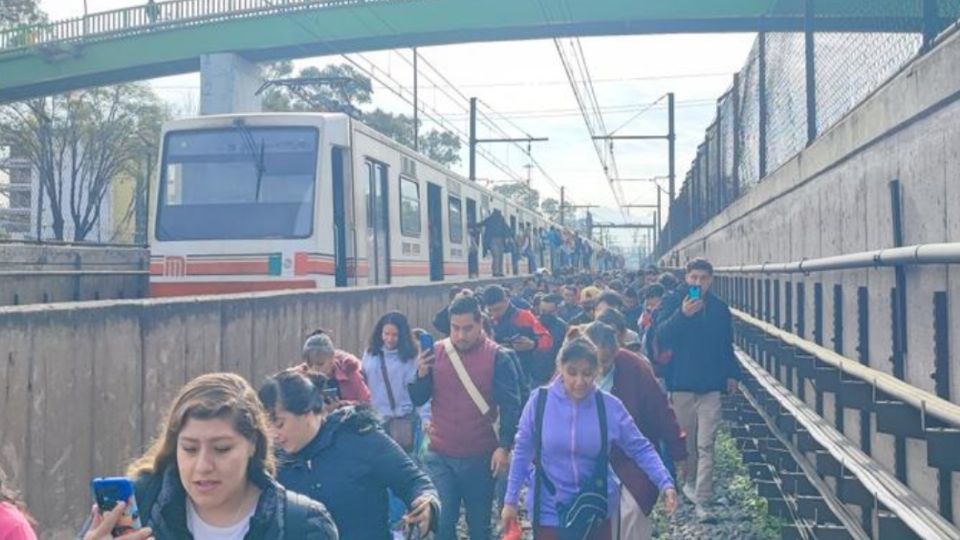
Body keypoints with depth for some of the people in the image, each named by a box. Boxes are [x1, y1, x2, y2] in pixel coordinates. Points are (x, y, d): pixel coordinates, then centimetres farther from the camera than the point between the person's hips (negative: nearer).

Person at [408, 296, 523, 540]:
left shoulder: (498, 357, -7)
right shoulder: (436, 352, 0)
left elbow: (511, 407, -8)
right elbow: (417, 399, 3)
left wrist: (504, 447, -16)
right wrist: (421, 374, -16)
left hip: (480, 458, -1)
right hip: (440, 456, 1)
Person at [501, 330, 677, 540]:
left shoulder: (609, 406, -10)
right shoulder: (540, 401, -12)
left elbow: (641, 448, -4)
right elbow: (522, 453, -3)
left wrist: (665, 483, -18)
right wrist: (511, 500, 0)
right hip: (549, 510, -1)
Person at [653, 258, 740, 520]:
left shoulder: (719, 308, 7)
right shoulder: (674, 303, -1)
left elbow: (727, 345, 15)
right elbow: (661, 336, -15)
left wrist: (732, 374, 8)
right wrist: (682, 314, -28)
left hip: (711, 384, 1)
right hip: (682, 383, -1)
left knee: (706, 445, -5)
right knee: (685, 439, 11)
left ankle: (702, 499, -5)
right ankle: (689, 482, 31)